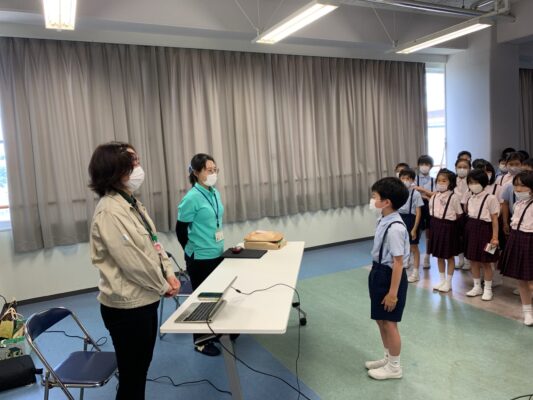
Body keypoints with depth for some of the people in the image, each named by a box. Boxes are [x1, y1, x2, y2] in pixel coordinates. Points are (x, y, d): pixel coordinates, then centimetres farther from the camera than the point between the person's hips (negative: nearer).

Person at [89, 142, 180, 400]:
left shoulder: (132, 203, 7)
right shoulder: (110, 211, -22)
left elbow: (153, 243, 12)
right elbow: (132, 260, -24)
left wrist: (168, 273, 0)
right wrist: (163, 286, -11)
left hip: (145, 299, 9)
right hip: (127, 305, -9)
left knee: (141, 368, 22)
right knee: (131, 376, 9)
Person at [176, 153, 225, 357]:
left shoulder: (215, 193, 5)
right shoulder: (192, 197, -18)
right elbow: (180, 229, -12)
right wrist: (194, 252, -1)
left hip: (217, 254, 7)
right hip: (200, 259, -7)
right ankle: (200, 341, 24)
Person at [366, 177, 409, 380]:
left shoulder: (395, 228, -26)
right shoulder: (383, 221, 2)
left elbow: (398, 262, -23)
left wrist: (393, 292, -19)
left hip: (390, 276, -9)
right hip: (379, 273, 9)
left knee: (389, 323, 8)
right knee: (380, 320, 21)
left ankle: (394, 367, 28)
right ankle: (388, 358, 41)